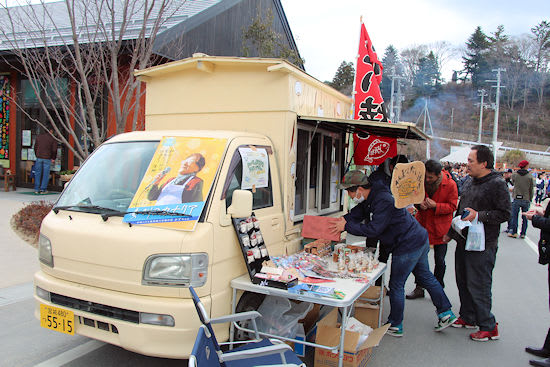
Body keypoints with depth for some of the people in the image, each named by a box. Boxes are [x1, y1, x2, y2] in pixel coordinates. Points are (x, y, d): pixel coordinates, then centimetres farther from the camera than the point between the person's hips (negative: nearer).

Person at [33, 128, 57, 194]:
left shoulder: (39, 137, 9)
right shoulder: (52, 138, -3)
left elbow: (35, 147, 14)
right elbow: (54, 150, -6)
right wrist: (53, 158, 4)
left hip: (39, 158, 4)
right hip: (47, 158, -3)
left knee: (37, 173, 10)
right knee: (46, 174, 3)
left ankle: (36, 189, 11)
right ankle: (43, 189, 5)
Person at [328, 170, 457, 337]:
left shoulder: (384, 201, -28)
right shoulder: (370, 197, 3)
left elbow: (374, 229, -31)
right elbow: (356, 213, 6)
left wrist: (346, 227, -26)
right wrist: (343, 219, -12)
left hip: (407, 247, -10)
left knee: (396, 286, 2)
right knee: (425, 277, 21)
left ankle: (395, 326, 16)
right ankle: (446, 313, 33)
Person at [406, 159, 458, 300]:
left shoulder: (450, 184, -14)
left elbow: (452, 206, -8)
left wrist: (435, 206, -23)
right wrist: (419, 203, -11)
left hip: (440, 227, -3)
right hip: (422, 223, 3)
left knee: (439, 260, 4)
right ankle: (419, 288, 22)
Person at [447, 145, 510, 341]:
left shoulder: (497, 184, -12)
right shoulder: (469, 183, 13)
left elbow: (505, 214, -16)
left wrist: (478, 216, -23)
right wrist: (451, 232, 22)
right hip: (464, 242, 8)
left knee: (478, 287, -3)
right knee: (463, 282, 16)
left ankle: (489, 327, 12)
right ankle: (467, 318, 31)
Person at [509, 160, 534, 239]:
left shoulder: (514, 175, -4)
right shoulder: (530, 177, -5)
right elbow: (531, 190, 1)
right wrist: (530, 199, 11)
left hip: (516, 199, 0)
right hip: (526, 199, 0)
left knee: (514, 216, 7)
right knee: (524, 217, 10)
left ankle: (514, 232, 6)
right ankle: (523, 233, 13)